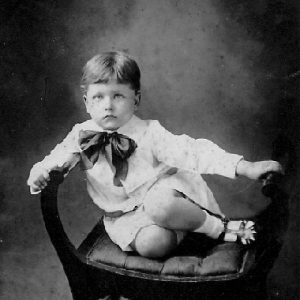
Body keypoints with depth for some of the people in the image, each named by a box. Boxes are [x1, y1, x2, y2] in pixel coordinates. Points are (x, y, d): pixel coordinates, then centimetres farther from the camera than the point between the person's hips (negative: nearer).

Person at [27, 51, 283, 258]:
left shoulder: (149, 132, -13)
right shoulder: (81, 136, -4)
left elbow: (191, 151, -21)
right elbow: (59, 158, 8)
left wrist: (246, 168, -30)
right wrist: (39, 173, -17)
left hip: (161, 197, -1)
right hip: (124, 214, 2)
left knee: (160, 206, -38)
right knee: (151, 243, -31)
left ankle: (220, 226, -14)